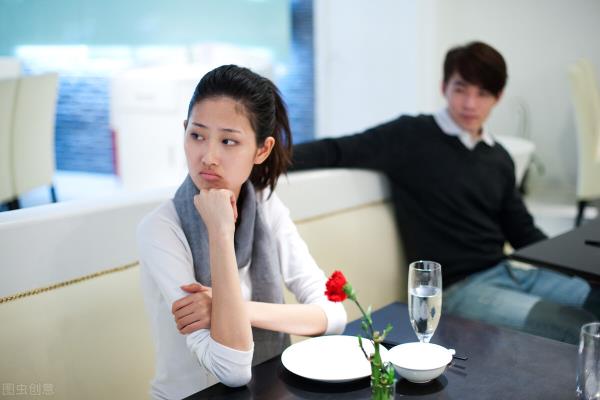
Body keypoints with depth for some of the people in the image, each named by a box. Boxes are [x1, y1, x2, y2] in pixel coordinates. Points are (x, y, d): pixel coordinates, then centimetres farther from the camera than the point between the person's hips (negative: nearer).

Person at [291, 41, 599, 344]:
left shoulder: (499, 159, 12)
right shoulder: (411, 136, -8)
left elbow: (523, 232, 18)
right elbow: (337, 152, -14)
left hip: (507, 273, 7)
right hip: (458, 288, -7)